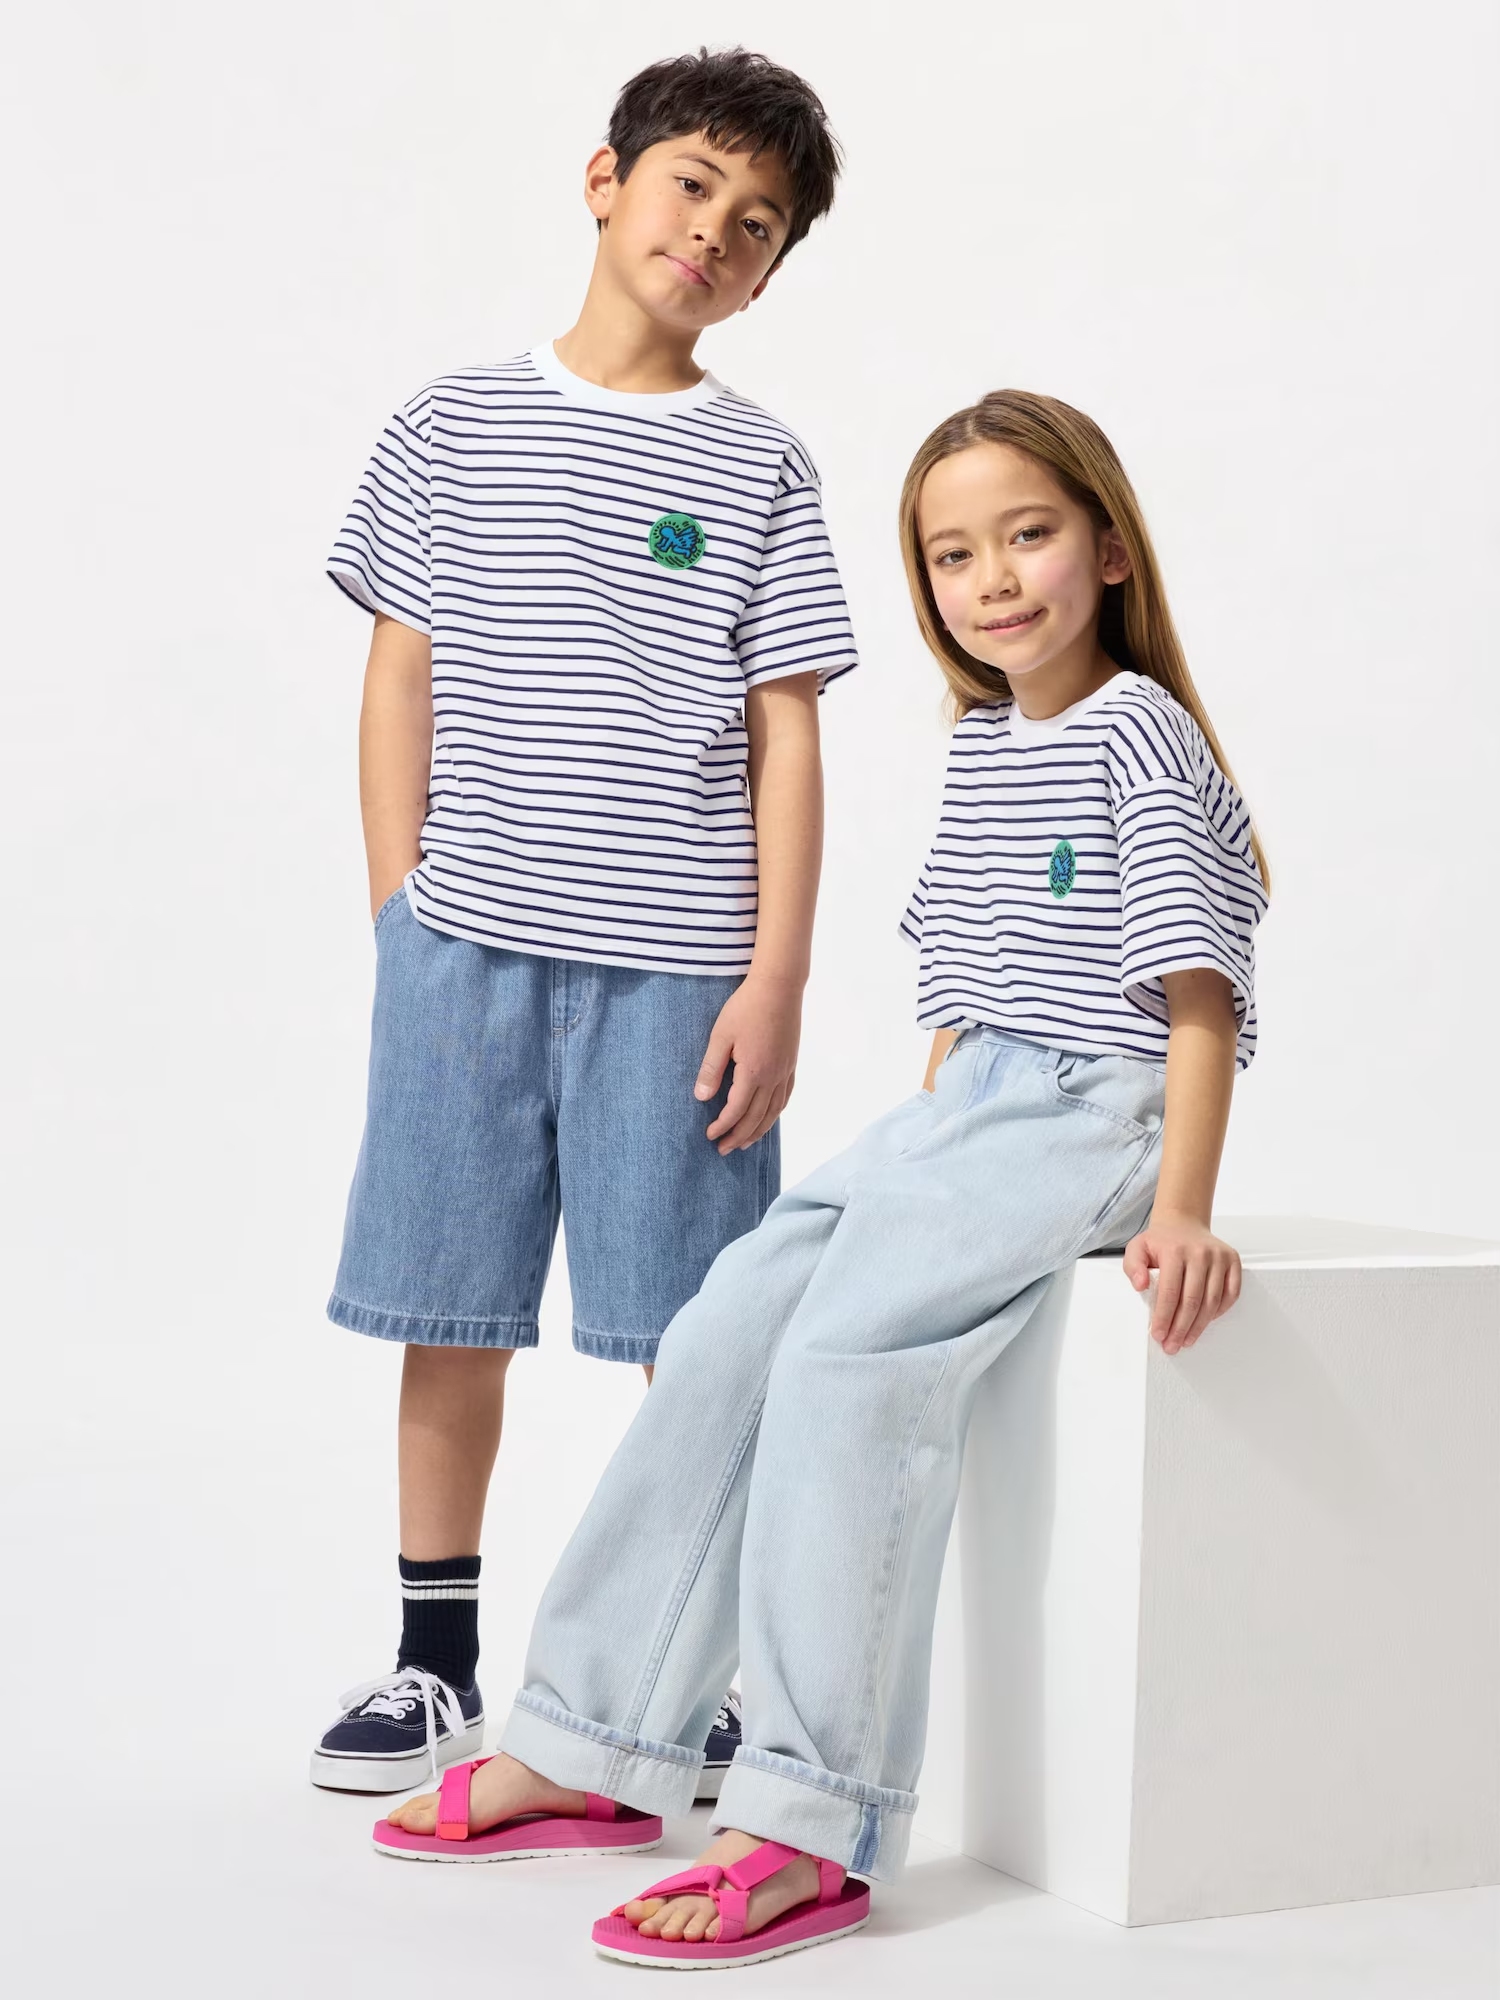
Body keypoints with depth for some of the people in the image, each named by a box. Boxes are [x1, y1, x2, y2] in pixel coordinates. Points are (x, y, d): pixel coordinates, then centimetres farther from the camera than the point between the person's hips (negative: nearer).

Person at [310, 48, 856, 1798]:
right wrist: (401, 919, 1)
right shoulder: (452, 430, 8)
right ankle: (437, 1664, 20)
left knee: (692, 1333, 3)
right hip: (466, 944, 1)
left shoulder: (759, 471, 6)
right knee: (447, 1313, 6)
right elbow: (400, 683, 8)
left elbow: (786, 738, 3)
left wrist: (775, 981, -4)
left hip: (674, 962, -1)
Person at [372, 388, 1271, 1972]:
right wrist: (911, 1162, 13)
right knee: (724, 1334, -6)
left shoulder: (1139, 732, -8)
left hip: (1092, 1114, -8)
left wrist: (1179, 1208, -23)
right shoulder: (978, 743, 18)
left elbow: (1194, 986, -14)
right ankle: (592, 1745, 3)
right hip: (960, 1110, 8)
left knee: (850, 1353, -28)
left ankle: (807, 1829, -29)